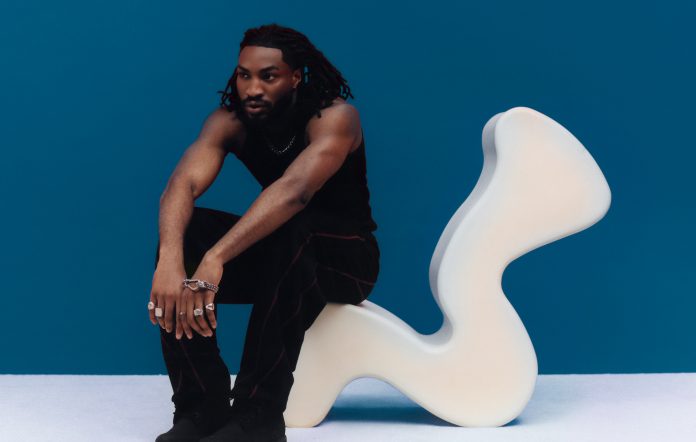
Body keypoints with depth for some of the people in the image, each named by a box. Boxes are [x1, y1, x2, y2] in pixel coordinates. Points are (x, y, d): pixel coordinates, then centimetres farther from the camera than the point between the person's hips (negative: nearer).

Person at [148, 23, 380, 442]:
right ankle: (203, 406, -20)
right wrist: (169, 261, -51)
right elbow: (183, 183, -29)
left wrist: (215, 259, -56)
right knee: (183, 234, -22)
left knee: (291, 234, -39)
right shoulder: (229, 120, -11)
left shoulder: (335, 117, -25)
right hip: (277, 249, 5)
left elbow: (295, 190, -44)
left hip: (346, 255, -5)